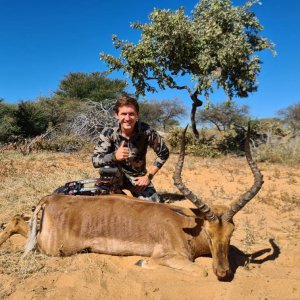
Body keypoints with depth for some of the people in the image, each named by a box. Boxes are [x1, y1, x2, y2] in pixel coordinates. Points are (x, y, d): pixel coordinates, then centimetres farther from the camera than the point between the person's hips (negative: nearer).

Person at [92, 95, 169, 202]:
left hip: (137, 177, 1)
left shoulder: (146, 131, -21)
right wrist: (114, 156, -43)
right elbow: (95, 160, -23)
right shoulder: (108, 133, -20)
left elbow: (163, 153, -8)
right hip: (115, 176, -1)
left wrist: (148, 176, -11)